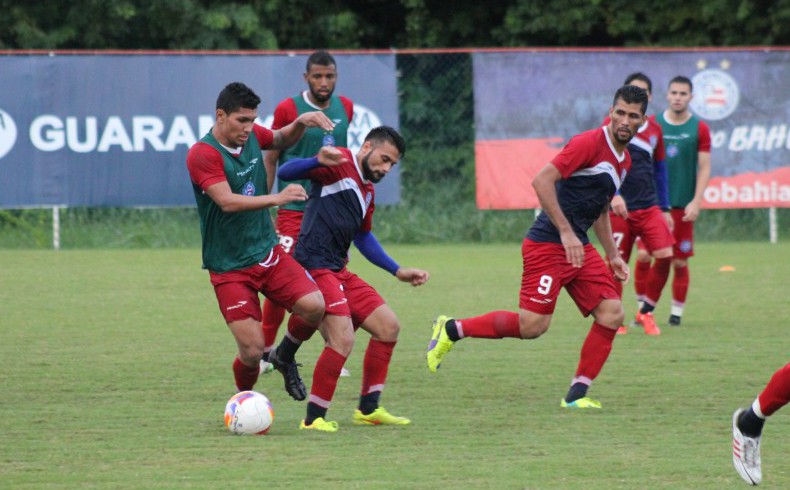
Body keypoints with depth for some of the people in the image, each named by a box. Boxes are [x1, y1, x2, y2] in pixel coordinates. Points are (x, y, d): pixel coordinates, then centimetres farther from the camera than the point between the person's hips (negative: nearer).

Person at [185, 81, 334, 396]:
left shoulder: (252, 135, 3)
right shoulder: (202, 154, -17)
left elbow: (282, 139, 25)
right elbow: (228, 202, -29)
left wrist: (301, 123, 4)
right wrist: (276, 198, -37)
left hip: (267, 253, 6)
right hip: (229, 268, -6)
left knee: (314, 306, -17)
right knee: (252, 351, -12)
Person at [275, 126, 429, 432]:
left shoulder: (367, 190, 20)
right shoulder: (339, 164, -7)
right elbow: (285, 173, -18)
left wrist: (398, 272, 27)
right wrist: (318, 162, -38)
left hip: (339, 272, 10)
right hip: (315, 267, -10)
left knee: (388, 326, 9)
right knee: (342, 340, -20)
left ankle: (368, 409, 18)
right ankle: (313, 419, -9)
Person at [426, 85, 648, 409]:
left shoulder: (624, 162, 15)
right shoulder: (590, 143, -14)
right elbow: (542, 180, -21)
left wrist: (613, 255, 21)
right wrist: (566, 233, -24)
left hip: (579, 248, 9)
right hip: (548, 245, -9)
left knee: (611, 314, -5)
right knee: (532, 326, -13)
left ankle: (577, 394, 2)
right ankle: (451, 329, 6)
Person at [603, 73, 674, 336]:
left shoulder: (655, 129, 12)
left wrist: (665, 208, 17)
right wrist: (613, 195, -22)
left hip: (649, 207, 4)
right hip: (620, 207, -4)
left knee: (665, 255, -11)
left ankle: (645, 312, 6)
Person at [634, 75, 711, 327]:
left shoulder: (699, 128, 0)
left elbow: (704, 168, 0)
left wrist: (696, 202, -9)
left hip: (682, 205, -1)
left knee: (680, 262, 1)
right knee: (643, 255, -7)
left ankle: (677, 311, 12)